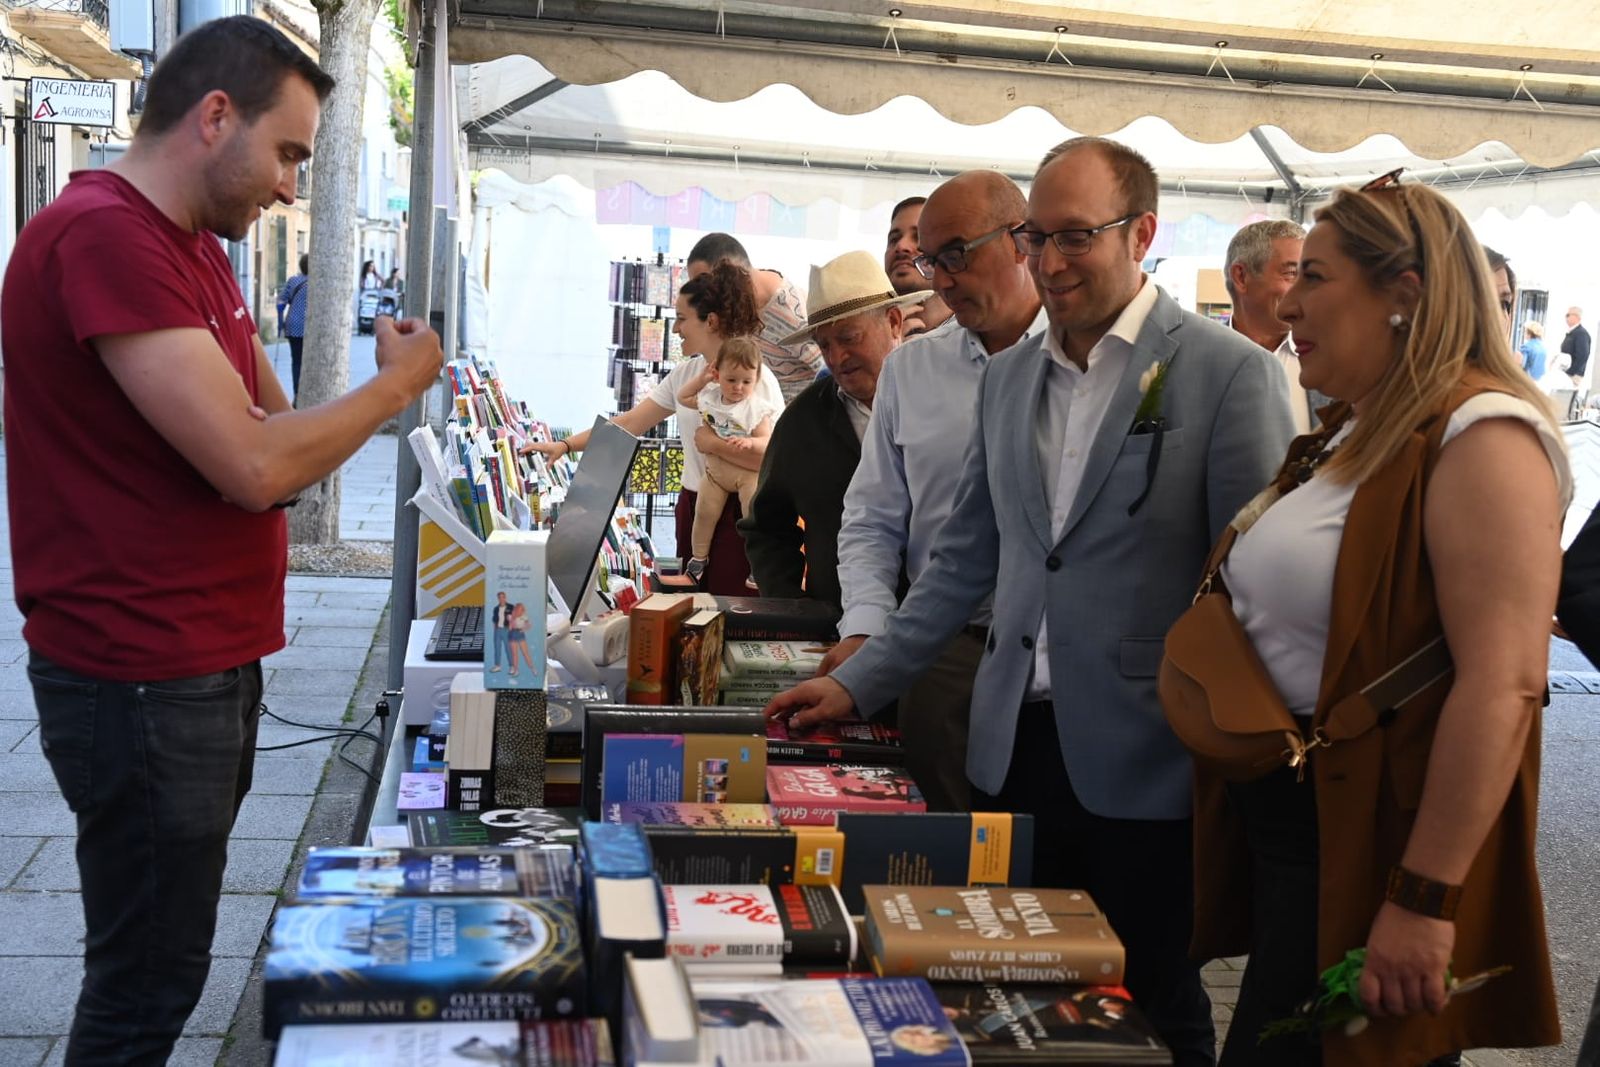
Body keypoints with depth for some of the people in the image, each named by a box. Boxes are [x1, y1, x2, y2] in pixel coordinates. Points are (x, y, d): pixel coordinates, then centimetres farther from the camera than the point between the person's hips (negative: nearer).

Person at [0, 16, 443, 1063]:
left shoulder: (199, 248, 13)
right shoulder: (102, 237, -20)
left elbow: (273, 424, 17)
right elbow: (254, 464, -25)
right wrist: (399, 383, -11)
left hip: (208, 664, 10)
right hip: (144, 686, -10)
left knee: (165, 963, 20)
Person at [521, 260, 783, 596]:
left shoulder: (755, 376, -11)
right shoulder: (685, 373, 10)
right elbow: (629, 422, 10)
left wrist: (713, 443, -17)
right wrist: (566, 445, 4)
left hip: (738, 512, -7)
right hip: (692, 506, 7)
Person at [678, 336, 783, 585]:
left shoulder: (757, 408, -17)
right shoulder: (709, 397, -2)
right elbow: (682, 397, 15)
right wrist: (701, 377, 2)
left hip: (747, 473, -4)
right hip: (715, 470, 5)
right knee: (704, 512, 6)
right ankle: (698, 560, 24)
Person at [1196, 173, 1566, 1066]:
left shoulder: (1480, 436, -18)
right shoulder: (1351, 432, 12)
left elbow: (1504, 686, -25)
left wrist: (1424, 900, -26)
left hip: (1370, 842, -9)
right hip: (1284, 821, 9)